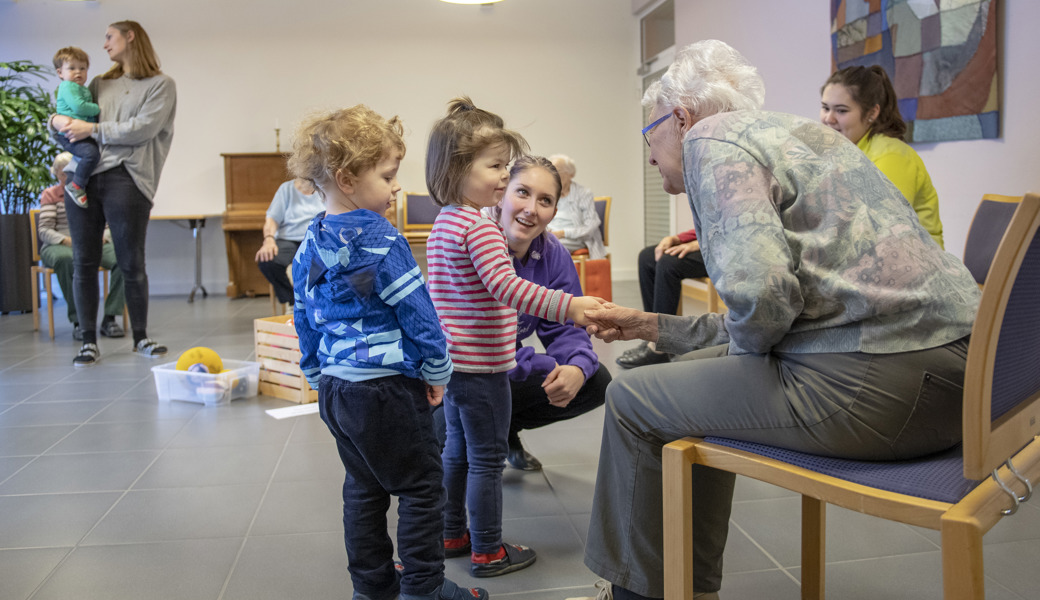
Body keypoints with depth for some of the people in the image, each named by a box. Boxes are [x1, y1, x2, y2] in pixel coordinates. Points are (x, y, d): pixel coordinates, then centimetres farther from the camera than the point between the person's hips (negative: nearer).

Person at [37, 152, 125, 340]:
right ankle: (78, 321, -35)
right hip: (61, 246, -2)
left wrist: (101, 238, -13)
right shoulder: (50, 195, 11)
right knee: (66, 259, -42)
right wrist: (67, 240, -19)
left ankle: (109, 318, -30)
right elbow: (44, 230, 1)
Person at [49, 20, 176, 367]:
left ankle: (140, 338, 13)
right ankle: (89, 342, 9)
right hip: (83, 176, 5)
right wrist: (57, 119, 2)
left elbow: (143, 128, -7)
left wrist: (92, 129, -9)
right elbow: (70, 111, 25)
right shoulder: (100, 84, 23)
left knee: (131, 265, -2)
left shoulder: (161, 85, 6)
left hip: (125, 179, -5)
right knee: (84, 263, 2)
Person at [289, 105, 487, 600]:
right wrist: (437, 372, -4)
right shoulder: (382, 241, -17)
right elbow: (417, 313, -16)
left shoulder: (309, 245, 7)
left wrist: (319, 378, 22)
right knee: (420, 489, 6)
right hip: (387, 388, -8)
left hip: (335, 387, 8)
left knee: (364, 487, 18)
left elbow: (304, 320, 13)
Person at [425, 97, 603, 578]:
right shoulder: (479, 228, -20)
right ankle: (487, 552, 15)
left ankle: (451, 535, 32)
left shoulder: (442, 224, 10)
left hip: (451, 358, 9)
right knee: (487, 459, 3)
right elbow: (507, 287, -33)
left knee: (457, 449, 19)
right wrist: (569, 307, -38)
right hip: (481, 365, -9)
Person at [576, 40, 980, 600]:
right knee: (701, 373, 26)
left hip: (868, 385, -10)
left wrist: (746, 343, -3)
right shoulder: (788, 132, 25)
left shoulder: (713, 140, -5)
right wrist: (653, 327, 29)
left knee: (631, 400, 4)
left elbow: (755, 286, -25)